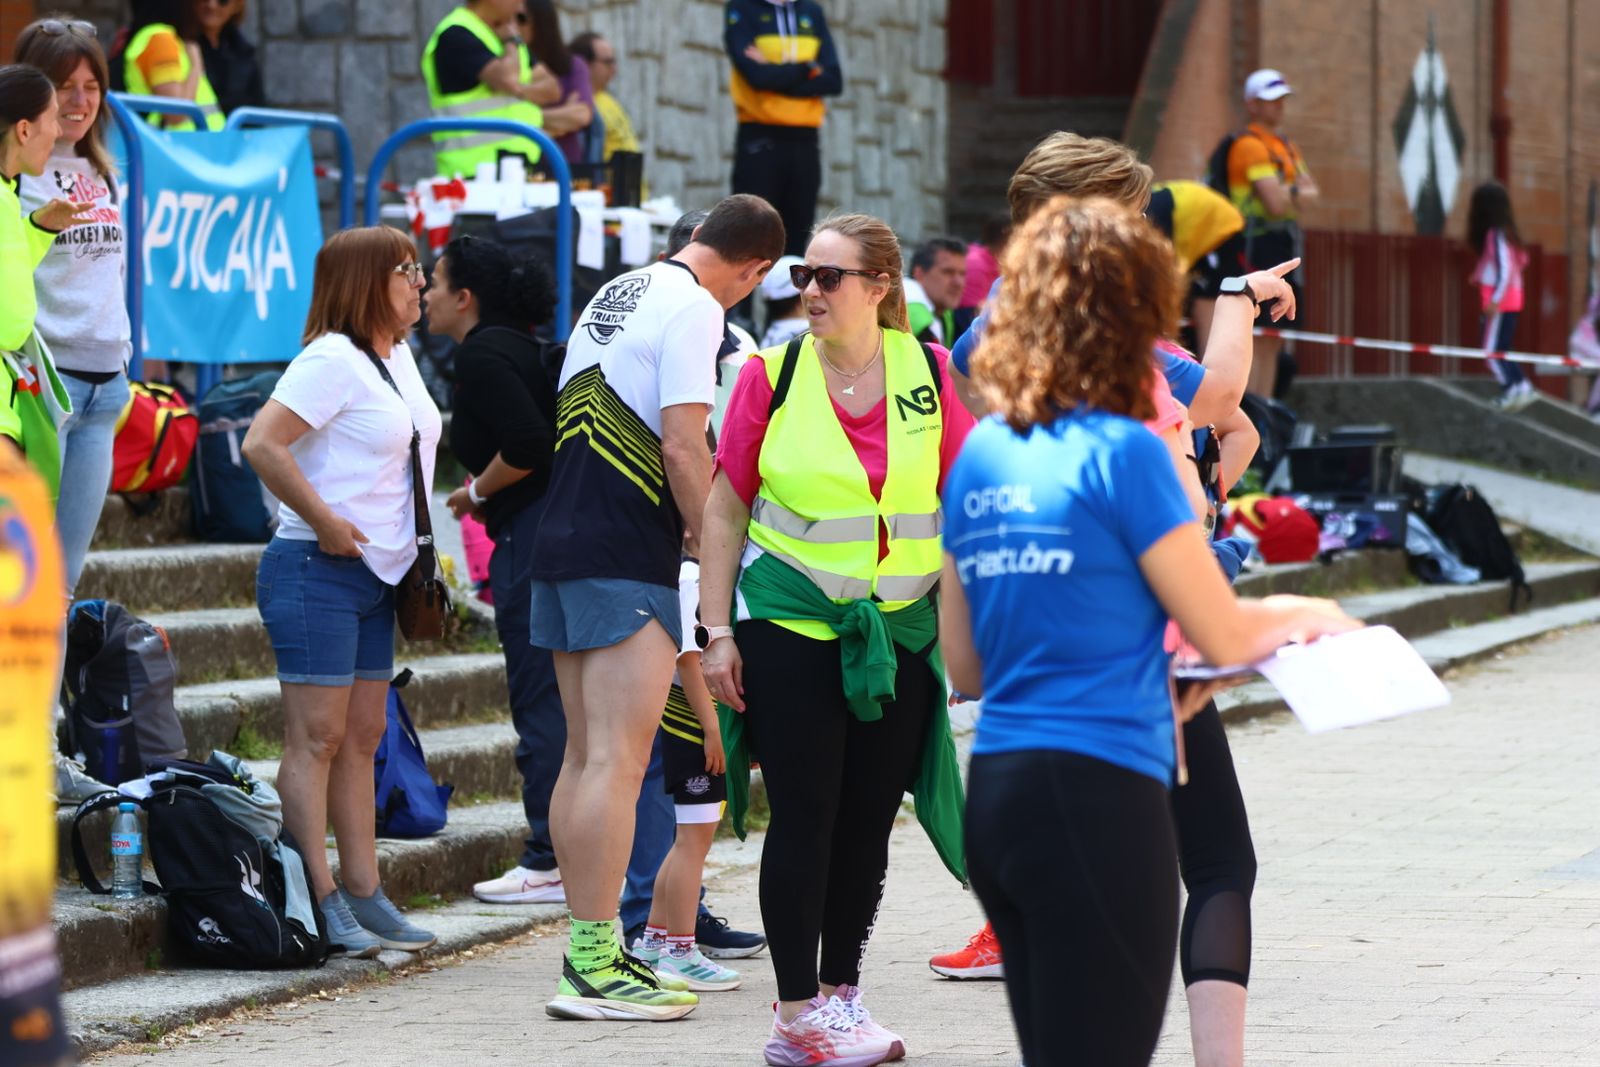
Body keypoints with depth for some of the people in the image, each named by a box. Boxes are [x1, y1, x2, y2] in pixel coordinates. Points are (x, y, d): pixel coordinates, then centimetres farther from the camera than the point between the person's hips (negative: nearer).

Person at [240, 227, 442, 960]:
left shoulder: (398, 355, 14)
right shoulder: (333, 361, -14)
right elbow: (263, 445, -23)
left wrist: (415, 543, 16)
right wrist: (326, 523, -19)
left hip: (378, 572, 9)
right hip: (317, 571, -9)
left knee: (362, 737, 10)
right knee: (316, 738, -7)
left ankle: (364, 896, 13)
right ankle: (322, 904, -8)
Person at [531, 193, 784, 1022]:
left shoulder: (615, 294, 18)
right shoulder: (693, 310, -10)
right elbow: (682, 446, -17)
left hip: (563, 541, 9)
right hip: (627, 558, -9)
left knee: (584, 756, 12)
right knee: (619, 761, -11)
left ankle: (586, 948, 16)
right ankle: (595, 968, -14)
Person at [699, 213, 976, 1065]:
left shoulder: (929, 372, 1)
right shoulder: (772, 375, -3)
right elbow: (725, 510, 1)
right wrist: (716, 631, -4)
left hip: (899, 633, 2)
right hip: (790, 626, -2)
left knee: (868, 819, 8)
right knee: (804, 818, -3)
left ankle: (841, 993, 20)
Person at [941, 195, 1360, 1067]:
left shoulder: (980, 455, 10)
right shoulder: (1120, 452, -11)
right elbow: (1224, 635, -3)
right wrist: (1308, 614, 17)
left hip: (994, 798, 8)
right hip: (1097, 796, -8)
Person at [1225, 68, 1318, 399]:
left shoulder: (1286, 147, 21)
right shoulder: (1250, 145, -10)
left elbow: (1313, 193, 11)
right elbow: (1276, 204, -19)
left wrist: (1289, 192, -9)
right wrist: (1298, 194, 1)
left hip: (1285, 248, 10)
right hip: (1260, 247, -10)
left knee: (1273, 343, 11)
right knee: (1259, 341, -12)